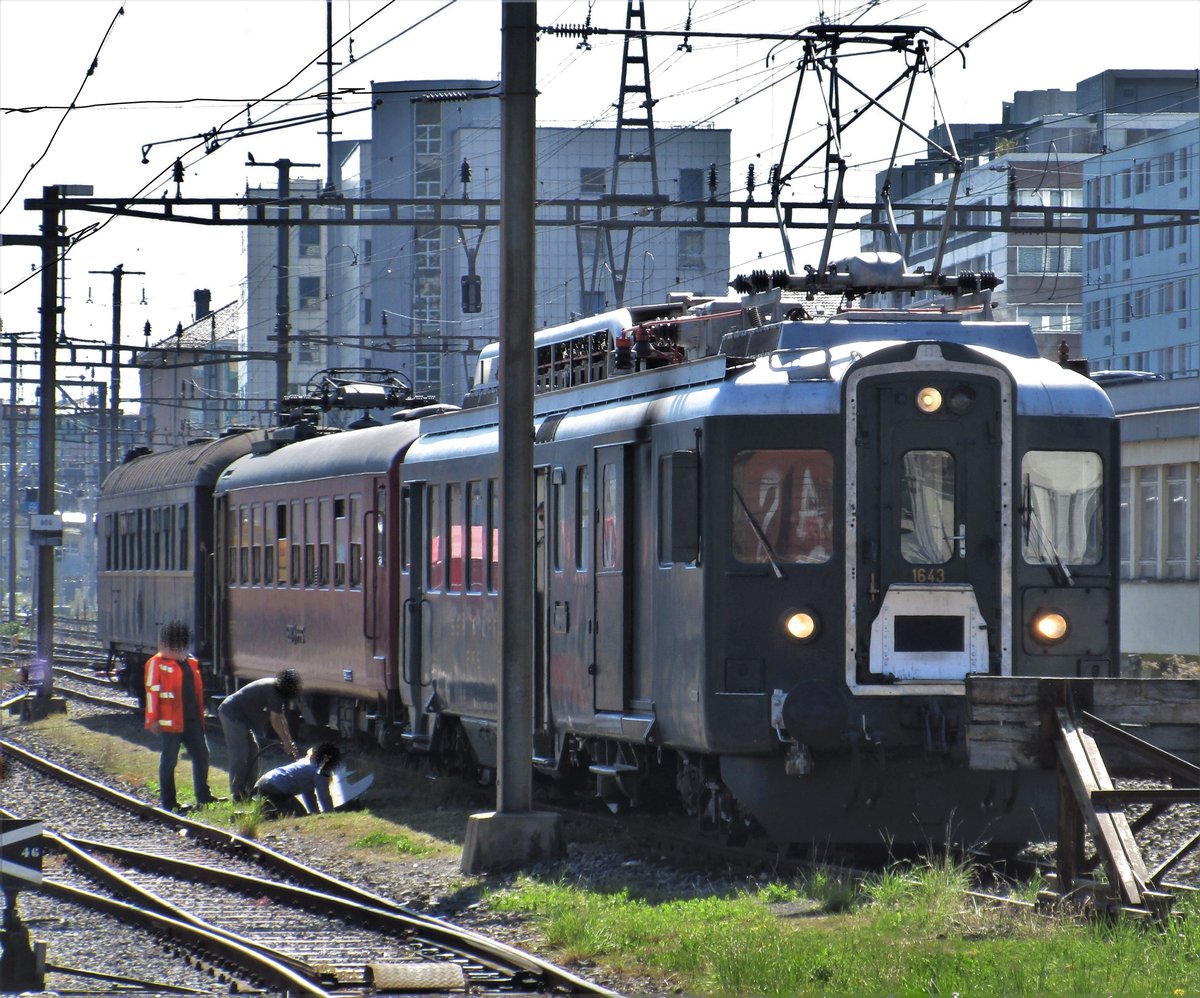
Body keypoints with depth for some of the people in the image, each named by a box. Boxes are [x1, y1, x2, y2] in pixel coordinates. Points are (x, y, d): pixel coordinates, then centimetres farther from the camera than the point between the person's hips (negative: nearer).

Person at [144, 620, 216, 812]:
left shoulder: (191, 663, 14)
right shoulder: (157, 663, -7)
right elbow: (152, 692, -11)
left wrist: (200, 716, 19)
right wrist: (153, 720, -15)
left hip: (192, 721, 7)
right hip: (170, 722, -7)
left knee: (201, 755, 9)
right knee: (169, 760, 0)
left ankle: (203, 796, 21)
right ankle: (168, 802, 7)